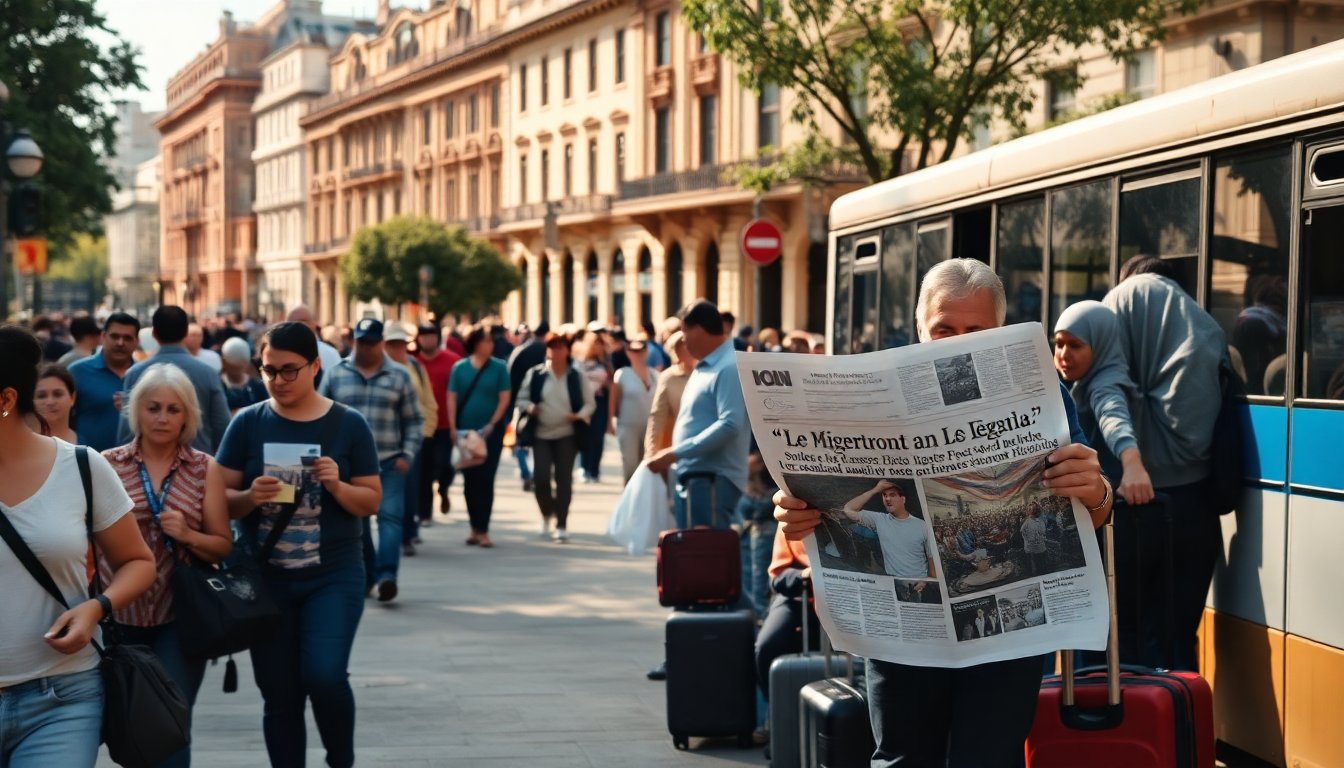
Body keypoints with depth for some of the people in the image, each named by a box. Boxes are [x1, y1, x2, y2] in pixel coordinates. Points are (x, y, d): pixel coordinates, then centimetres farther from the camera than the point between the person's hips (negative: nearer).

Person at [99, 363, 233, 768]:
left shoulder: (205, 470, 3)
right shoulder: (107, 464, 2)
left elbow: (224, 547, 4)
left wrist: (187, 535, -15)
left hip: (179, 620, -1)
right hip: (119, 616, 1)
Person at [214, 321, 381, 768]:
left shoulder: (349, 425, -1)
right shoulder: (248, 423, 0)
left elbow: (371, 501, 2)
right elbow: (220, 498, 2)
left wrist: (337, 486, -17)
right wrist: (250, 497, -19)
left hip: (333, 576, -2)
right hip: (265, 579, 2)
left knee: (325, 676, -17)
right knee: (279, 696, 7)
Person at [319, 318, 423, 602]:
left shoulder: (399, 376, 5)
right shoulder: (336, 375, 7)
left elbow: (414, 421, 7)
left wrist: (408, 455, -2)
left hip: (389, 462, -1)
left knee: (390, 516, -13)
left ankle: (387, 575, -20)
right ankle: (364, 576, 17)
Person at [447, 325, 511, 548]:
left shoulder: (499, 367, -1)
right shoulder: (460, 367, 2)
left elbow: (504, 399, -2)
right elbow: (451, 398, 2)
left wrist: (492, 425, -10)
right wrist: (453, 428, -5)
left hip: (490, 432, -1)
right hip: (465, 431, 2)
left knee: (486, 480, -3)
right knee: (470, 481, 6)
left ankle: (483, 530, -1)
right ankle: (475, 527, 15)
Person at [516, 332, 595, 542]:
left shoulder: (578, 377, 2)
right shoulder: (535, 374, 1)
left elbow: (590, 403, 7)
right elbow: (522, 398, 7)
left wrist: (580, 415, -13)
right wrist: (529, 407, -15)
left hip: (567, 435, 0)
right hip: (541, 434, 0)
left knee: (564, 479, -1)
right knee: (540, 478, -9)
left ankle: (562, 525, 8)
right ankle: (547, 513, 20)